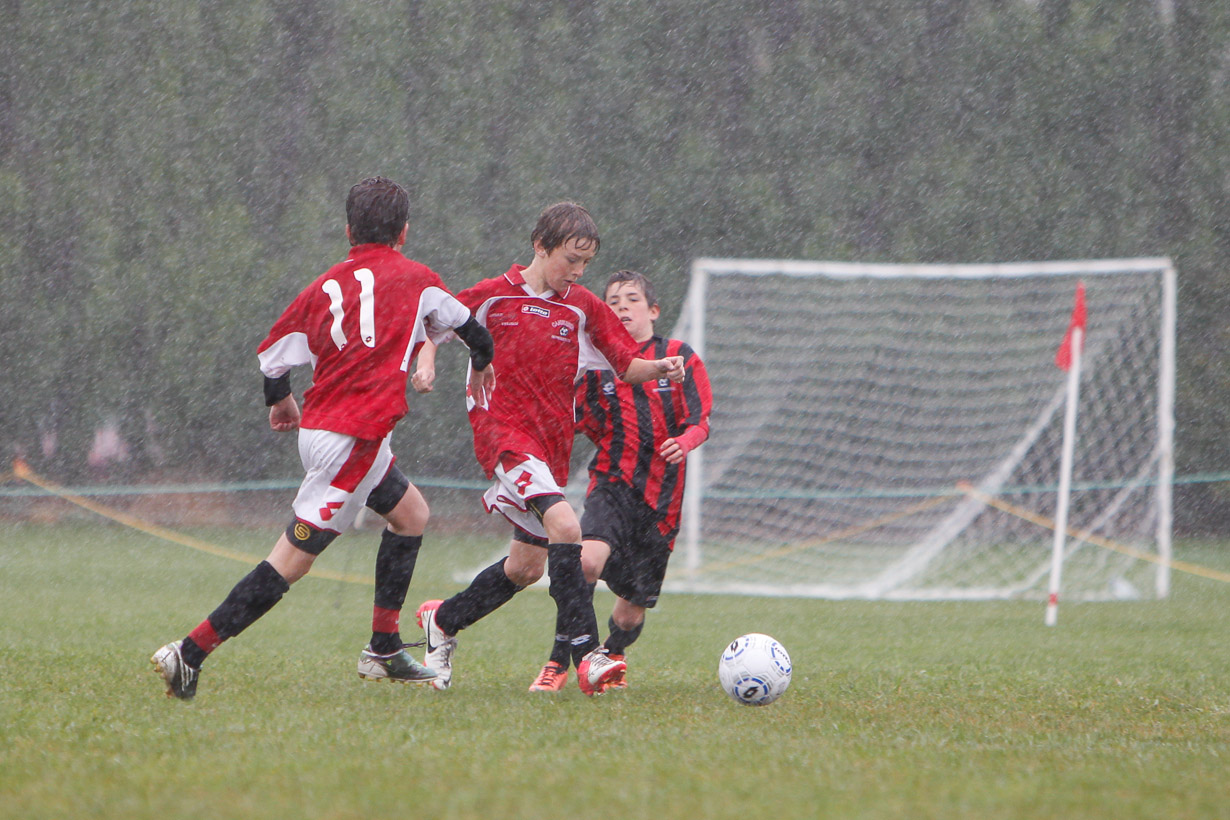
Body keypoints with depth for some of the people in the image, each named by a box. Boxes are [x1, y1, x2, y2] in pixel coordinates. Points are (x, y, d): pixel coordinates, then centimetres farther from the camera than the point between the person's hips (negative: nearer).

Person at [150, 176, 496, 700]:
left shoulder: (325, 287, 9)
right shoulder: (416, 280, 1)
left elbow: (272, 354, 8)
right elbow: (467, 324, 21)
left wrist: (280, 401, 30)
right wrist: (483, 363, 43)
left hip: (319, 425, 7)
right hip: (355, 436, -7)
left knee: (411, 513, 24)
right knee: (293, 558, -8)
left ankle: (384, 651, 24)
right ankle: (190, 654, -15)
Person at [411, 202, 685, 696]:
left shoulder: (583, 308, 8)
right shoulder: (494, 296, -2)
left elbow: (626, 365, 10)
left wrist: (658, 369, -10)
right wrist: (426, 357, -10)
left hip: (552, 442, 6)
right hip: (503, 429, -6)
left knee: (527, 566, 13)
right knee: (564, 525, -27)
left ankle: (443, 620, 37)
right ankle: (585, 653, -31)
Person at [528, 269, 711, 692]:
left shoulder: (679, 357, 2)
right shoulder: (598, 363, 6)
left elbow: (700, 421, 0)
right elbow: (587, 425, 10)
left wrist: (684, 442, -21)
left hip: (661, 493, 0)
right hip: (613, 482, 0)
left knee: (633, 605, 6)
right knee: (589, 559, -30)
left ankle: (613, 653, 40)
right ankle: (558, 661, -20)